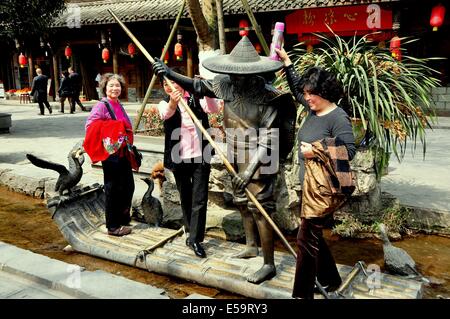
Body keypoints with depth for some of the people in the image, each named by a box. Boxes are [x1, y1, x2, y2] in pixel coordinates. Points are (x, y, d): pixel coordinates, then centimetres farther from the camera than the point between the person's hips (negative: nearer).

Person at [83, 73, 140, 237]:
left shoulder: (119, 106, 13)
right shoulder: (102, 105, -10)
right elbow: (90, 125, -20)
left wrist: (129, 147, 15)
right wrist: (111, 128, -22)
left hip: (123, 152, 8)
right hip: (111, 152, -8)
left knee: (128, 186, 13)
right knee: (113, 189, 1)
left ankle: (123, 219, 30)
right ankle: (113, 226, 13)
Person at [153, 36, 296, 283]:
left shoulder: (267, 97, -22)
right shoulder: (227, 84, -5)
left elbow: (268, 140, -22)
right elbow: (198, 87, 9)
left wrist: (250, 169, -27)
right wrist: (170, 73, -1)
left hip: (259, 162, -7)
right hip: (237, 160, 8)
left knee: (260, 208, -4)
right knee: (242, 203, 20)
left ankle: (269, 264, 9)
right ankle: (251, 246, 41)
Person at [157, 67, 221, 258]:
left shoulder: (196, 99, 4)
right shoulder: (165, 104, 4)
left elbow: (214, 109, -15)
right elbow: (165, 114, -22)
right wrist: (172, 103, -45)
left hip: (200, 157, -1)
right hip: (179, 158, 1)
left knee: (199, 199, -3)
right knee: (186, 198, 13)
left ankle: (196, 239, 3)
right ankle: (191, 232, 30)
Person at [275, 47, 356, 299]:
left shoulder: (338, 117, -16)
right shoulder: (313, 109, 8)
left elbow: (349, 151, -21)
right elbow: (296, 87, 24)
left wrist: (316, 151, -19)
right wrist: (286, 60, 21)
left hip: (326, 188, -9)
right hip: (310, 184, 9)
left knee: (306, 238, -4)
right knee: (314, 235, 18)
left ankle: (303, 293, 9)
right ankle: (331, 281, 37)